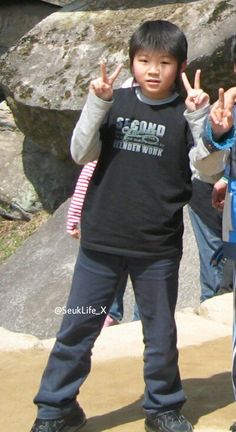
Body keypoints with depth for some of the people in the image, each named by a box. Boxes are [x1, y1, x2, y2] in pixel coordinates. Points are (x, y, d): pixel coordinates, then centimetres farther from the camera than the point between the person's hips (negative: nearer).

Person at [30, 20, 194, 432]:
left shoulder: (184, 114, -2)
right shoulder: (115, 103, 2)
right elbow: (82, 154, -5)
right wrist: (96, 103, -17)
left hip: (158, 248, -1)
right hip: (101, 242, 1)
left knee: (161, 333, 12)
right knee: (77, 328, 7)